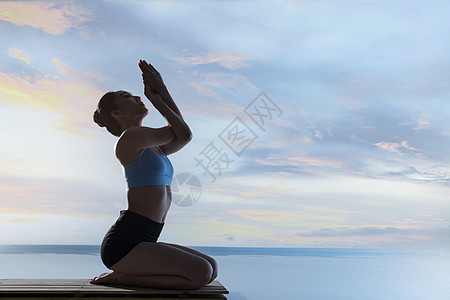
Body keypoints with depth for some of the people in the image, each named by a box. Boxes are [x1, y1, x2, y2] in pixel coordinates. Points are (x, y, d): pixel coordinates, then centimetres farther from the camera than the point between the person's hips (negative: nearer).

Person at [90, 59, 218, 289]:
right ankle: (119, 277, -5)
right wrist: (155, 97, 9)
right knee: (201, 273, -18)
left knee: (212, 268, 5)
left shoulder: (150, 147, 20)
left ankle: (127, 274, 9)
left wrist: (162, 89, 19)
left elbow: (183, 135, 18)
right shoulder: (130, 136, -7)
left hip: (141, 242, 9)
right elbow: (183, 133, -2)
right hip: (123, 243, -9)